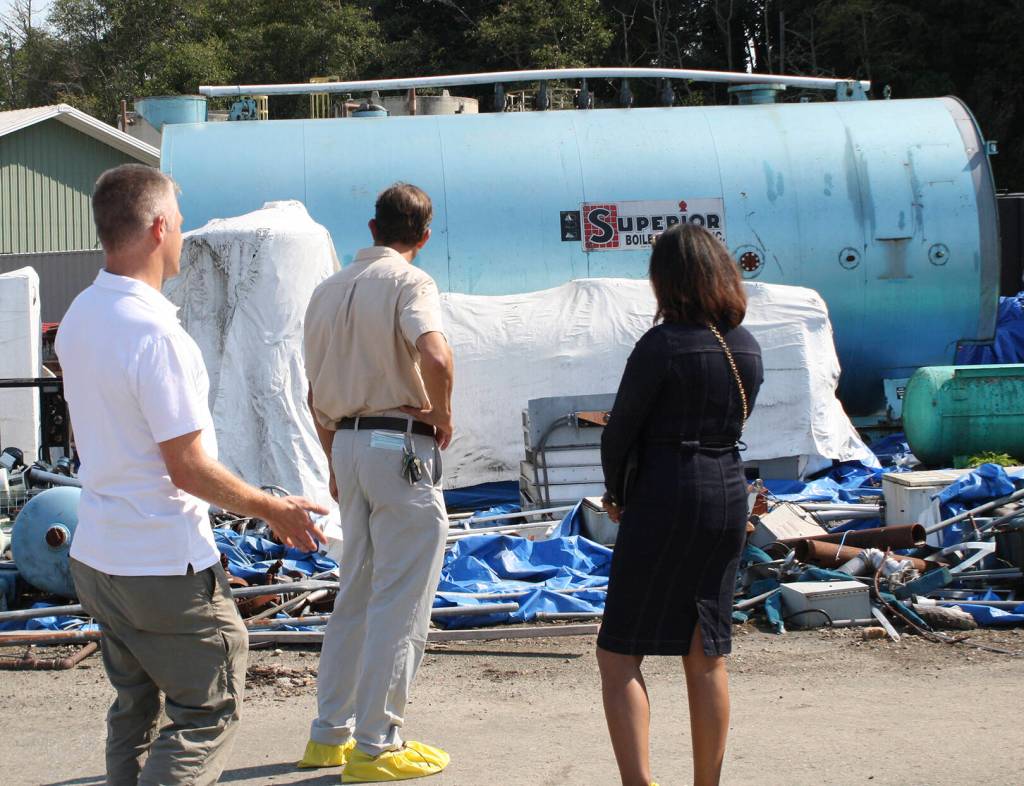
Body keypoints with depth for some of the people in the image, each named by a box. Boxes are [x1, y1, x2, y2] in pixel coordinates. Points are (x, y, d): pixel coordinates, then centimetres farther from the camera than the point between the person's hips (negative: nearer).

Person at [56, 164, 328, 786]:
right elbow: (189, 469, -21)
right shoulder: (154, 332, -23)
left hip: (96, 555, 9)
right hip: (166, 568, -9)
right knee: (210, 713, 3)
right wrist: (274, 509, -8)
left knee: (134, 710, 19)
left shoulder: (79, 318, 5)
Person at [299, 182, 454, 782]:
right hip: (402, 446, -7)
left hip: (348, 442, 8)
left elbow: (316, 394, 17)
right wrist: (443, 416, -12)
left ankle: (330, 733, 21)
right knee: (401, 601, -2)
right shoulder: (409, 282, -9)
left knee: (356, 591, 17)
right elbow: (435, 355, -29)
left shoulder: (328, 291, 13)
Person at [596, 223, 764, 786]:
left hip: (665, 501, -6)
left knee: (619, 653, 0)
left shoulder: (662, 344, -14)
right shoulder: (747, 348, 7)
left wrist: (616, 494, 8)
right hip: (729, 496, 7)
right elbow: (732, 423, 12)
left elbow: (620, 429, -9)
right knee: (707, 656, 12)